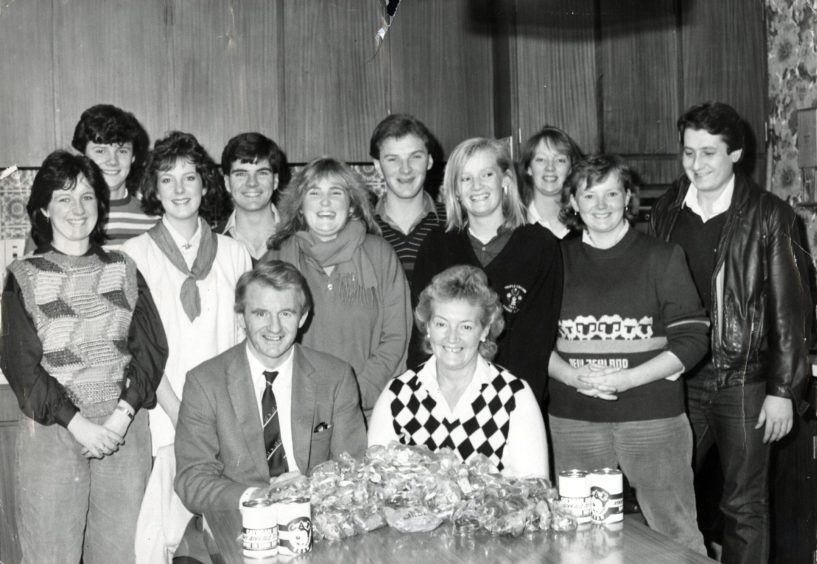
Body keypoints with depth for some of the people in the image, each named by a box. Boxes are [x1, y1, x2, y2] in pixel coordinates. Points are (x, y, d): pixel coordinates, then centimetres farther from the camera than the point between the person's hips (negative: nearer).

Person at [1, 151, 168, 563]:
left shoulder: (123, 269, 9)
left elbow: (152, 347, 3)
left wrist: (121, 416, -10)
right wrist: (79, 424, -13)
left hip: (125, 428, 2)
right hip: (52, 432, -2)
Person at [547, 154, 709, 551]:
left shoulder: (662, 258, 2)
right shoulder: (558, 261, 9)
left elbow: (691, 339, -3)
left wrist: (626, 378, -14)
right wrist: (573, 376, -9)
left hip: (652, 417, -2)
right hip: (573, 420, 2)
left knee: (675, 532, 0)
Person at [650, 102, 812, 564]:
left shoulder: (768, 215, -4)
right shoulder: (665, 212, 7)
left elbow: (789, 308, -5)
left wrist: (784, 390, -8)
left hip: (744, 382, -3)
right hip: (678, 379, 3)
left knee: (745, 507, 7)